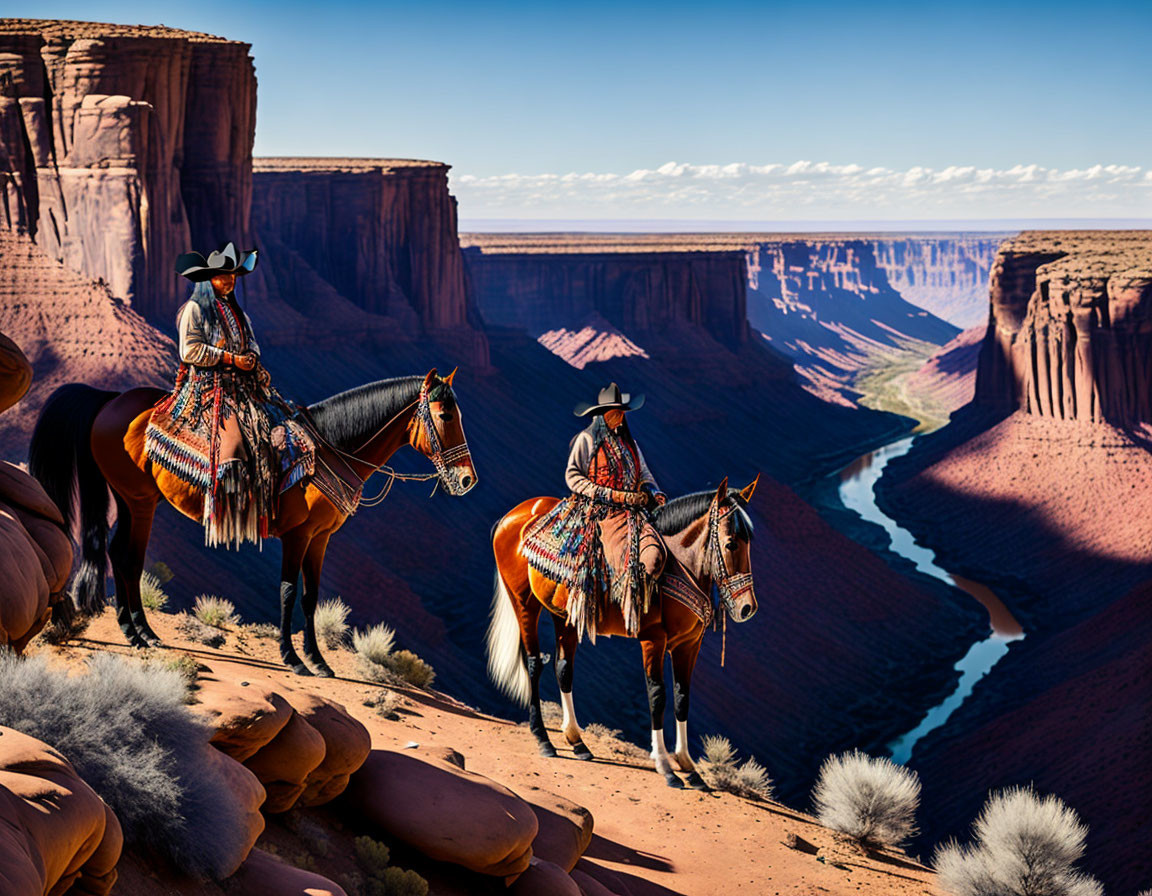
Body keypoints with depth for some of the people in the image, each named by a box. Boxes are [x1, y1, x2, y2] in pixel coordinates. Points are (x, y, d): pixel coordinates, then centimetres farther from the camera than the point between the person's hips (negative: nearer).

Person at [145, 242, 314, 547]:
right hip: (209, 386, -8)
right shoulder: (195, 309, -2)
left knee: (275, 428, -9)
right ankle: (223, 519, -22)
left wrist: (251, 357, 1)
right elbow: (190, 351, -11)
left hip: (242, 385, 8)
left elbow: (251, 344, 26)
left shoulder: (236, 310, 21)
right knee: (228, 439, -26)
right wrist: (231, 358, -13)